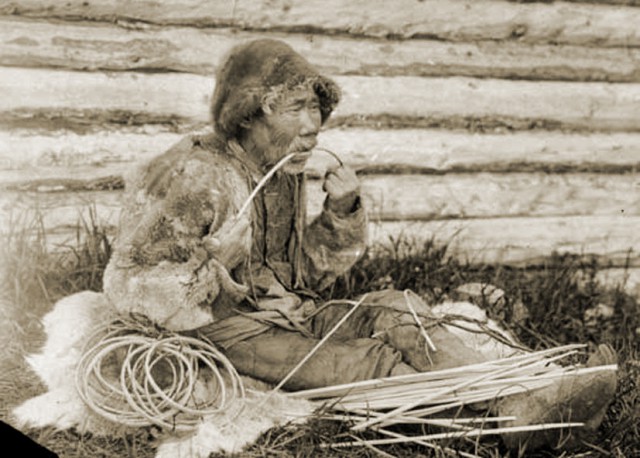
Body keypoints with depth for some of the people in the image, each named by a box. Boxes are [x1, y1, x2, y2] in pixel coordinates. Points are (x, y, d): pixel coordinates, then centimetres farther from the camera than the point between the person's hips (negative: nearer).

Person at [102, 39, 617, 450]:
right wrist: (234, 298, -23)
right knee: (367, 365, -23)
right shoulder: (196, 177, -17)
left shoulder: (286, 176, 8)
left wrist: (343, 212, -7)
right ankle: (492, 411, -27)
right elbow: (131, 279, -15)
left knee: (391, 311, -15)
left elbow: (305, 273, 10)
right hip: (228, 333, -7)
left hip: (285, 315, 7)